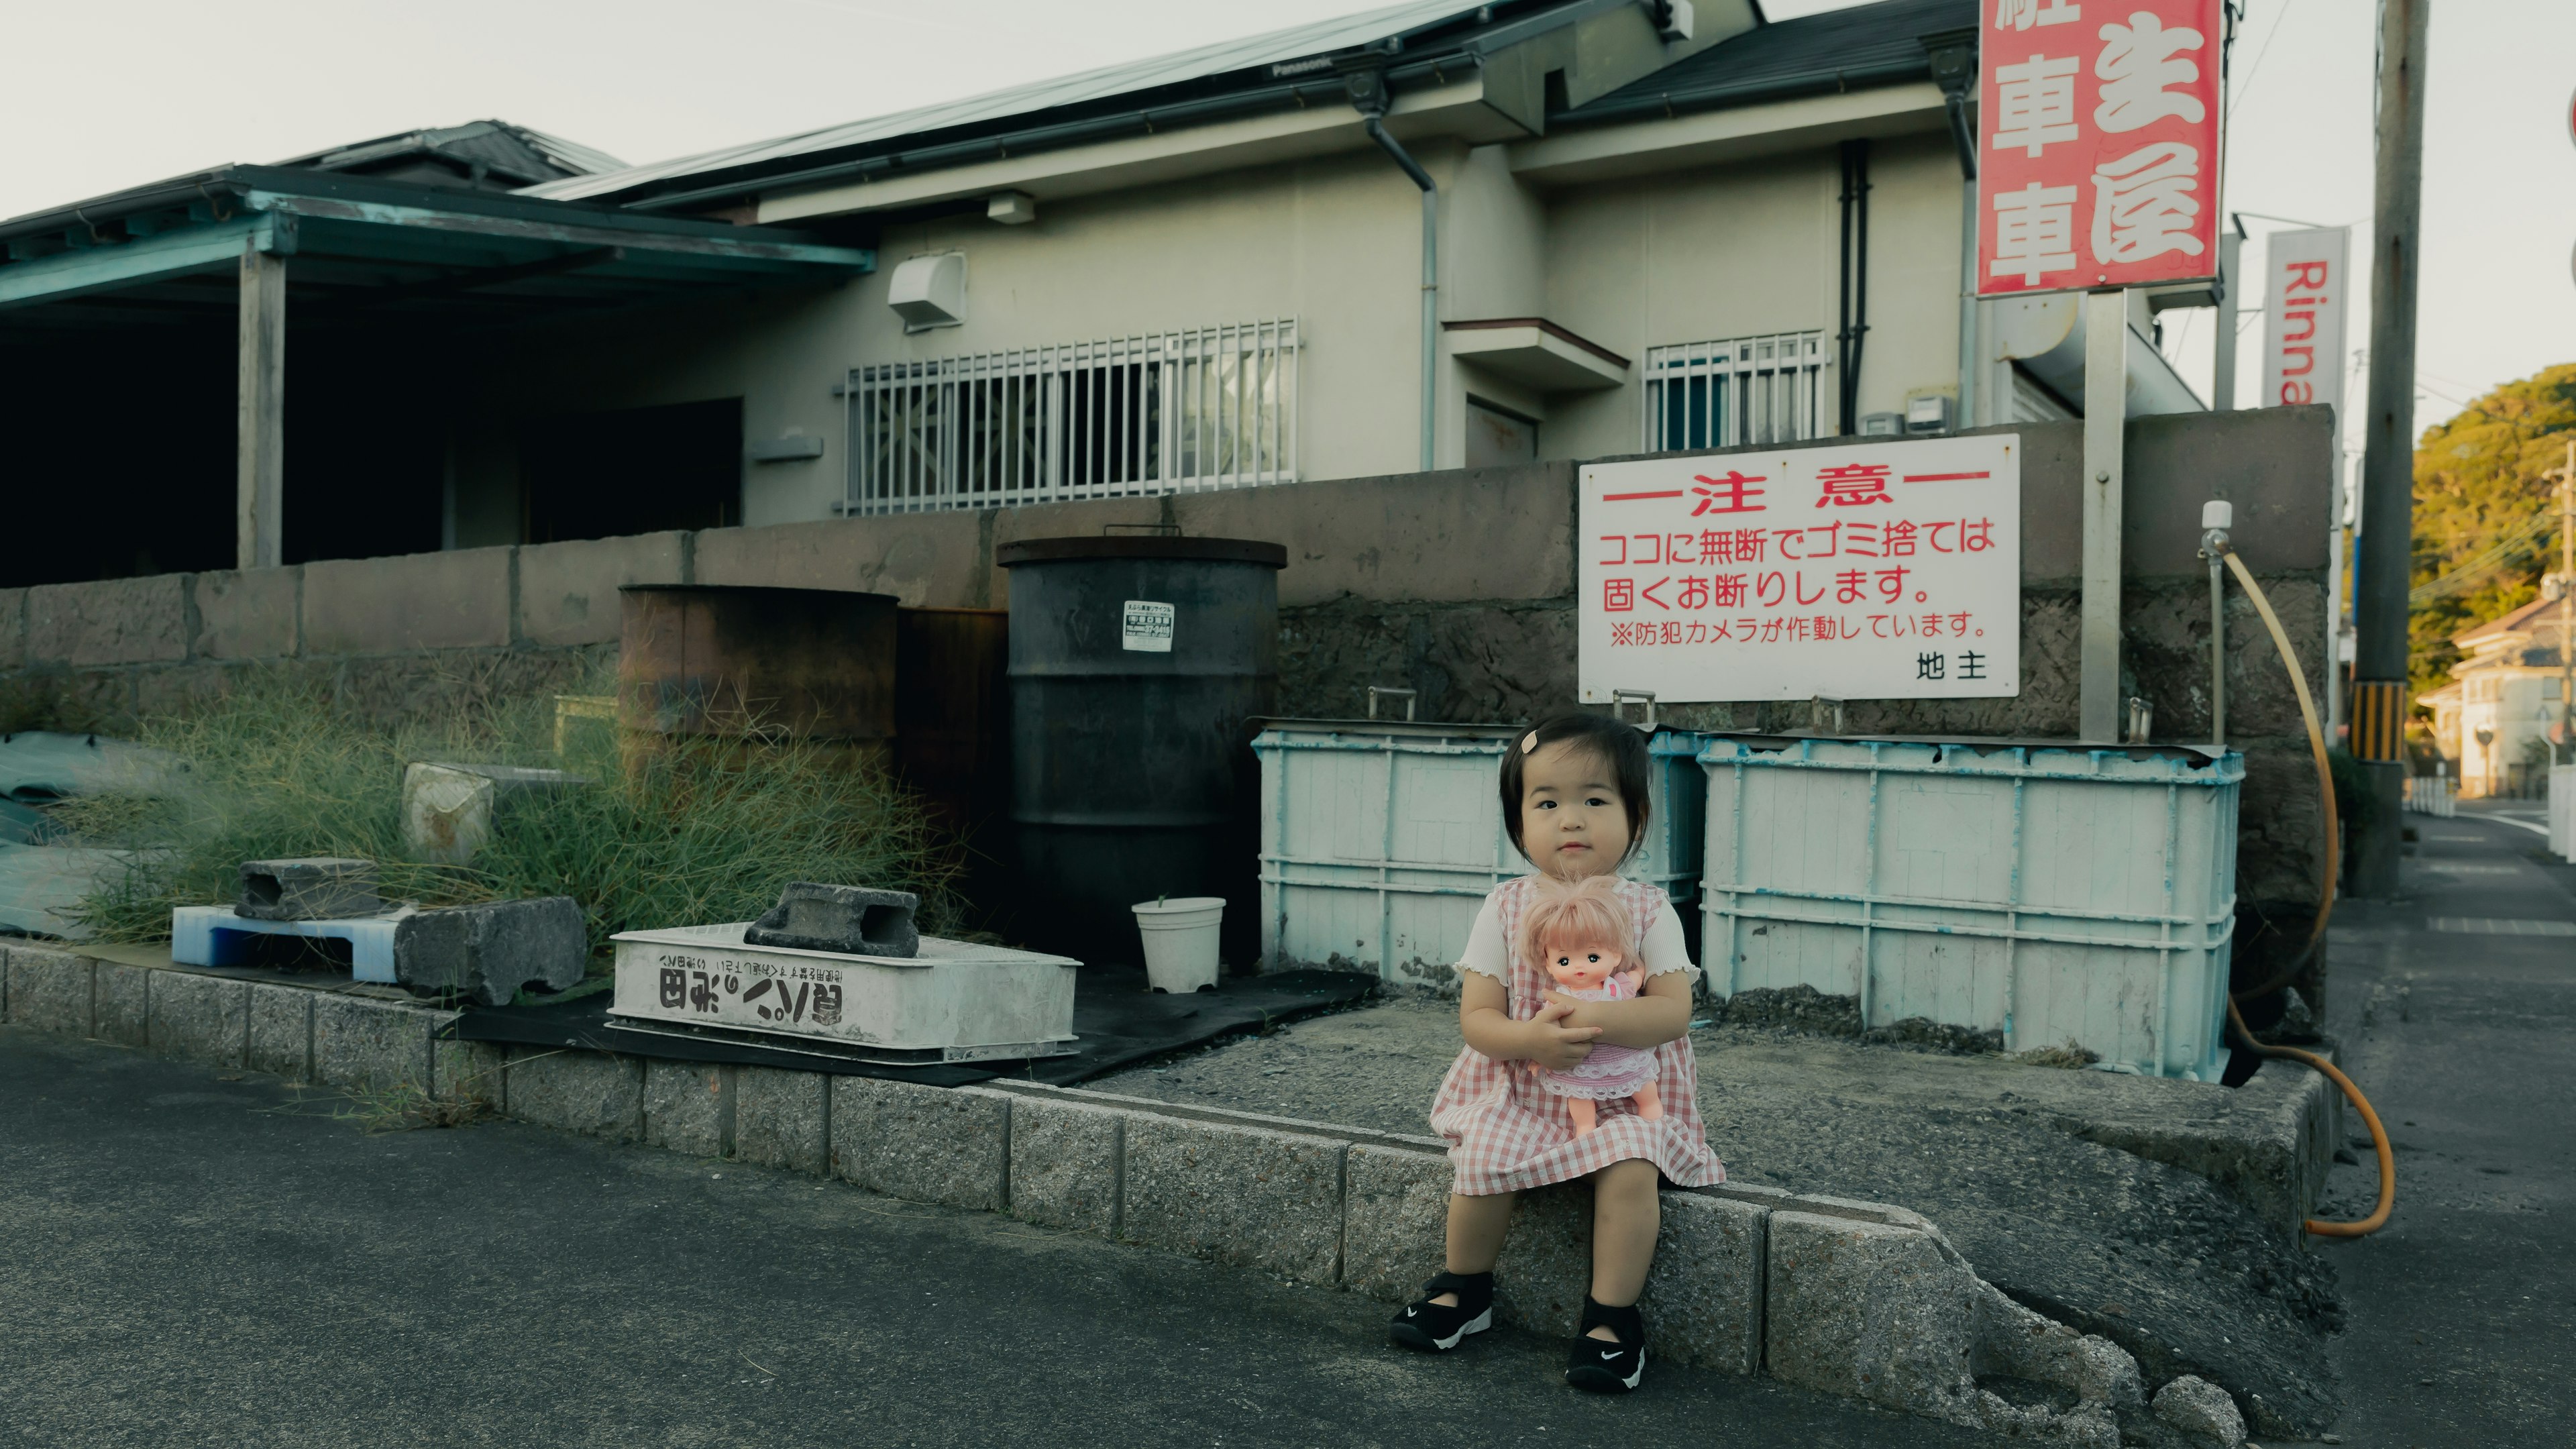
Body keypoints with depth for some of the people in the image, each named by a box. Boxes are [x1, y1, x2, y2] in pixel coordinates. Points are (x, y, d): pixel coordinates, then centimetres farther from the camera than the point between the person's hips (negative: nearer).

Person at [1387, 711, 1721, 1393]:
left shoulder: (1647, 911, -4)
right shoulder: (1506, 908, -3)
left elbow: (1674, 1010, -12)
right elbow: (1475, 1017, -6)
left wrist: (1598, 1019, -29)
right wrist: (1532, 1039, -26)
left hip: (1626, 1094, -1)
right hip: (1519, 1092, 1)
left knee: (1631, 1169, -27)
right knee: (1483, 1159, -22)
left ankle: (1613, 1316, -8)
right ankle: (1463, 1289, 7)